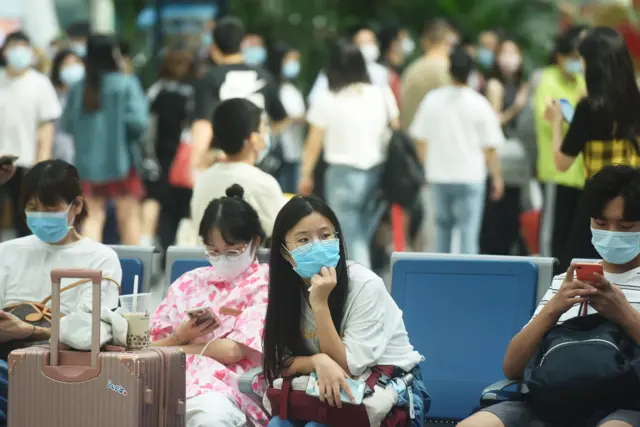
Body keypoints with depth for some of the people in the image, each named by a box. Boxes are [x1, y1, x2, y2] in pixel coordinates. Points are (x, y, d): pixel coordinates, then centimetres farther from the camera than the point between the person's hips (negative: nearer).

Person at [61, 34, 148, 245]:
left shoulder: (78, 90, 0)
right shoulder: (126, 85, -10)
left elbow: (67, 125, 0)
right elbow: (137, 121, -19)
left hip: (87, 162, 3)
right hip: (121, 160, -3)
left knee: (92, 217, 9)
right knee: (129, 217, 8)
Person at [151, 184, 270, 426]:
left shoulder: (266, 284, 7)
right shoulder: (188, 283, 21)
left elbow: (233, 350, -5)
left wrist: (175, 348, 5)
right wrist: (180, 337, -7)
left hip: (226, 387, -3)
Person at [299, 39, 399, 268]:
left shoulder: (325, 100, -6)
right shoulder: (382, 95, 4)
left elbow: (314, 142, -2)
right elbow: (397, 130, 7)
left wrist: (306, 175, 10)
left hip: (343, 173, -4)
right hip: (378, 172, 4)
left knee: (352, 238, -1)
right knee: (364, 236, 11)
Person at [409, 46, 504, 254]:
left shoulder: (432, 99, -1)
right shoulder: (479, 104, -8)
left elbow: (421, 140, 6)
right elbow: (490, 147, -7)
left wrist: (427, 167, 20)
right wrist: (497, 177, 4)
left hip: (439, 175, 3)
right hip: (470, 175, -3)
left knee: (442, 226, 18)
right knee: (469, 231, -3)